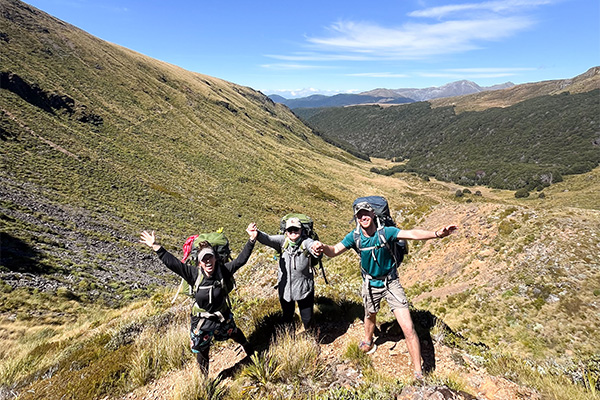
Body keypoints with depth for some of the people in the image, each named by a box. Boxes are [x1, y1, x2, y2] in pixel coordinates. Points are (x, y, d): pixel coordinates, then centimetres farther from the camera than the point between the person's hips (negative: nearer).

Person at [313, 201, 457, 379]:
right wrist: (324, 247, -44)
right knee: (370, 316, 28)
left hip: (391, 282, -2)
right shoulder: (355, 236, -15)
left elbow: (411, 234, -36)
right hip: (370, 283, 3)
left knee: (408, 328, -8)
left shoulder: (385, 232, -23)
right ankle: (368, 342, 61)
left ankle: (419, 373, 8)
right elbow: (334, 251, -20)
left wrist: (436, 233, -53)